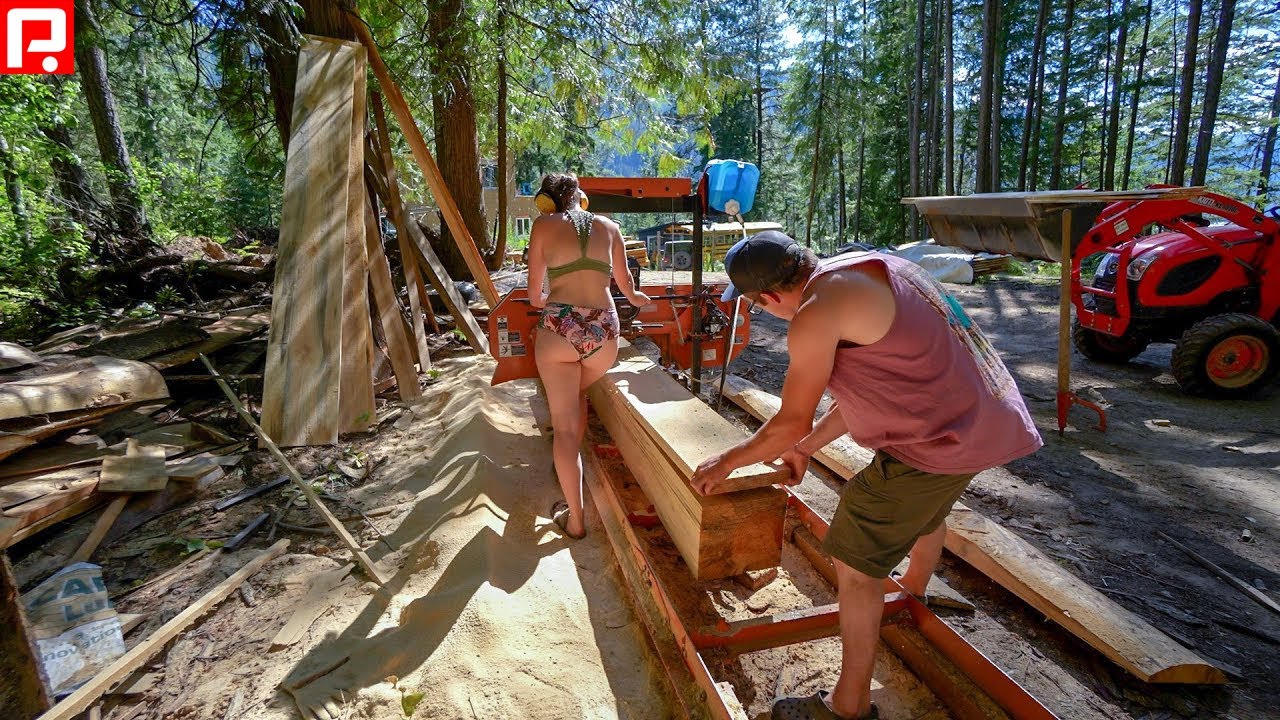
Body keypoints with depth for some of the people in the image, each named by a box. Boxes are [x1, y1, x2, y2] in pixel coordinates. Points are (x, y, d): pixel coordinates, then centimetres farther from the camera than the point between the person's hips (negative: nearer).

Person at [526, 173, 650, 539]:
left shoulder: (544, 225, 9)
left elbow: (535, 294, 13)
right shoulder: (608, 226, 16)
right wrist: (633, 297, 52)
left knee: (565, 425, 5)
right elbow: (623, 278, 29)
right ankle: (571, 459, 46)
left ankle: (575, 520, 8)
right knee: (578, 392, 32)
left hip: (559, 328, -3)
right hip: (604, 329, 3)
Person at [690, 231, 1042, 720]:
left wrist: (727, 462, 5)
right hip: (989, 419, 10)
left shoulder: (815, 315, -20)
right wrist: (805, 448, 23)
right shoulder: (861, 270, 10)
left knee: (855, 565, 3)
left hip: (936, 443, -10)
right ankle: (913, 593, 66)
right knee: (928, 509, 36)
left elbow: (791, 422, -11)